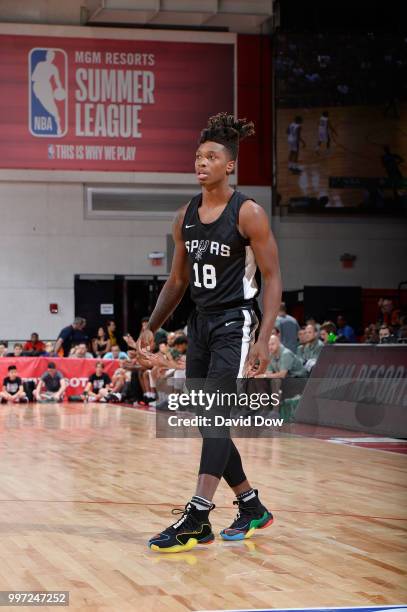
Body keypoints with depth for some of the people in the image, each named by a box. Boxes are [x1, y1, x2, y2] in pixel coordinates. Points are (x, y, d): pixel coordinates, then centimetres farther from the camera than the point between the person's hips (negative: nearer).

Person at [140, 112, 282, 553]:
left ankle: (196, 520, -18)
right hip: (200, 323, 8)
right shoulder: (186, 216, 8)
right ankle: (252, 508, 24)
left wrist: (263, 339, -19)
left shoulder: (247, 214, -11)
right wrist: (152, 327, 12)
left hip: (235, 323, -8)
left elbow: (272, 278, -11)